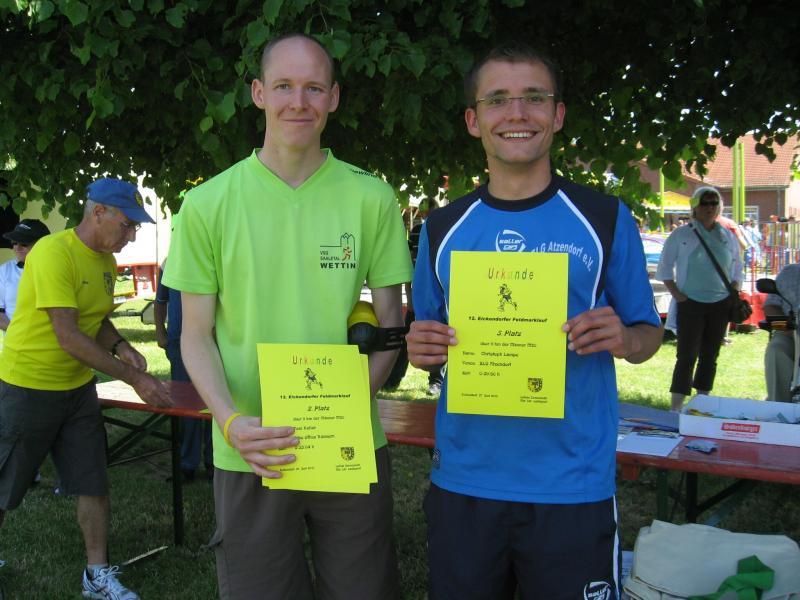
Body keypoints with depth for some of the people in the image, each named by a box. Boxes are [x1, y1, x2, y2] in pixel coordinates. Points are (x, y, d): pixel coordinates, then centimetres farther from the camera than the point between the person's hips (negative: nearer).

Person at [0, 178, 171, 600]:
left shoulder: (106, 261, 3)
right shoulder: (53, 253, -22)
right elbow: (69, 336, -26)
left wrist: (120, 346, -5)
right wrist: (134, 379, -25)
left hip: (78, 388, 7)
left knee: (94, 485, 8)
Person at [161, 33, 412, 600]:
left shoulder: (371, 197, -2)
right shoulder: (208, 203, -2)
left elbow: (390, 321, 2)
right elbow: (196, 334, 1)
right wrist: (231, 420, -16)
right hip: (249, 452, 0)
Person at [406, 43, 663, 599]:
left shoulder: (605, 220, -1)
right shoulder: (443, 230, 5)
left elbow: (648, 334, 5)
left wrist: (622, 338, -17)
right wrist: (421, 349, -10)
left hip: (573, 487, -2)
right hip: (462, 484, 2)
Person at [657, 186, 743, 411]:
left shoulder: (728, 237, 10)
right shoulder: (681, 235, -1)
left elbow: (737, 270, 17)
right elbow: (664, 268, 1)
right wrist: (677, 294, -8)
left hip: (720, 305, 4)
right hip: (690, 304, -4)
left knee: (710, 355, 9)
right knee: (687, 355, -8)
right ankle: (676, 407, -6)